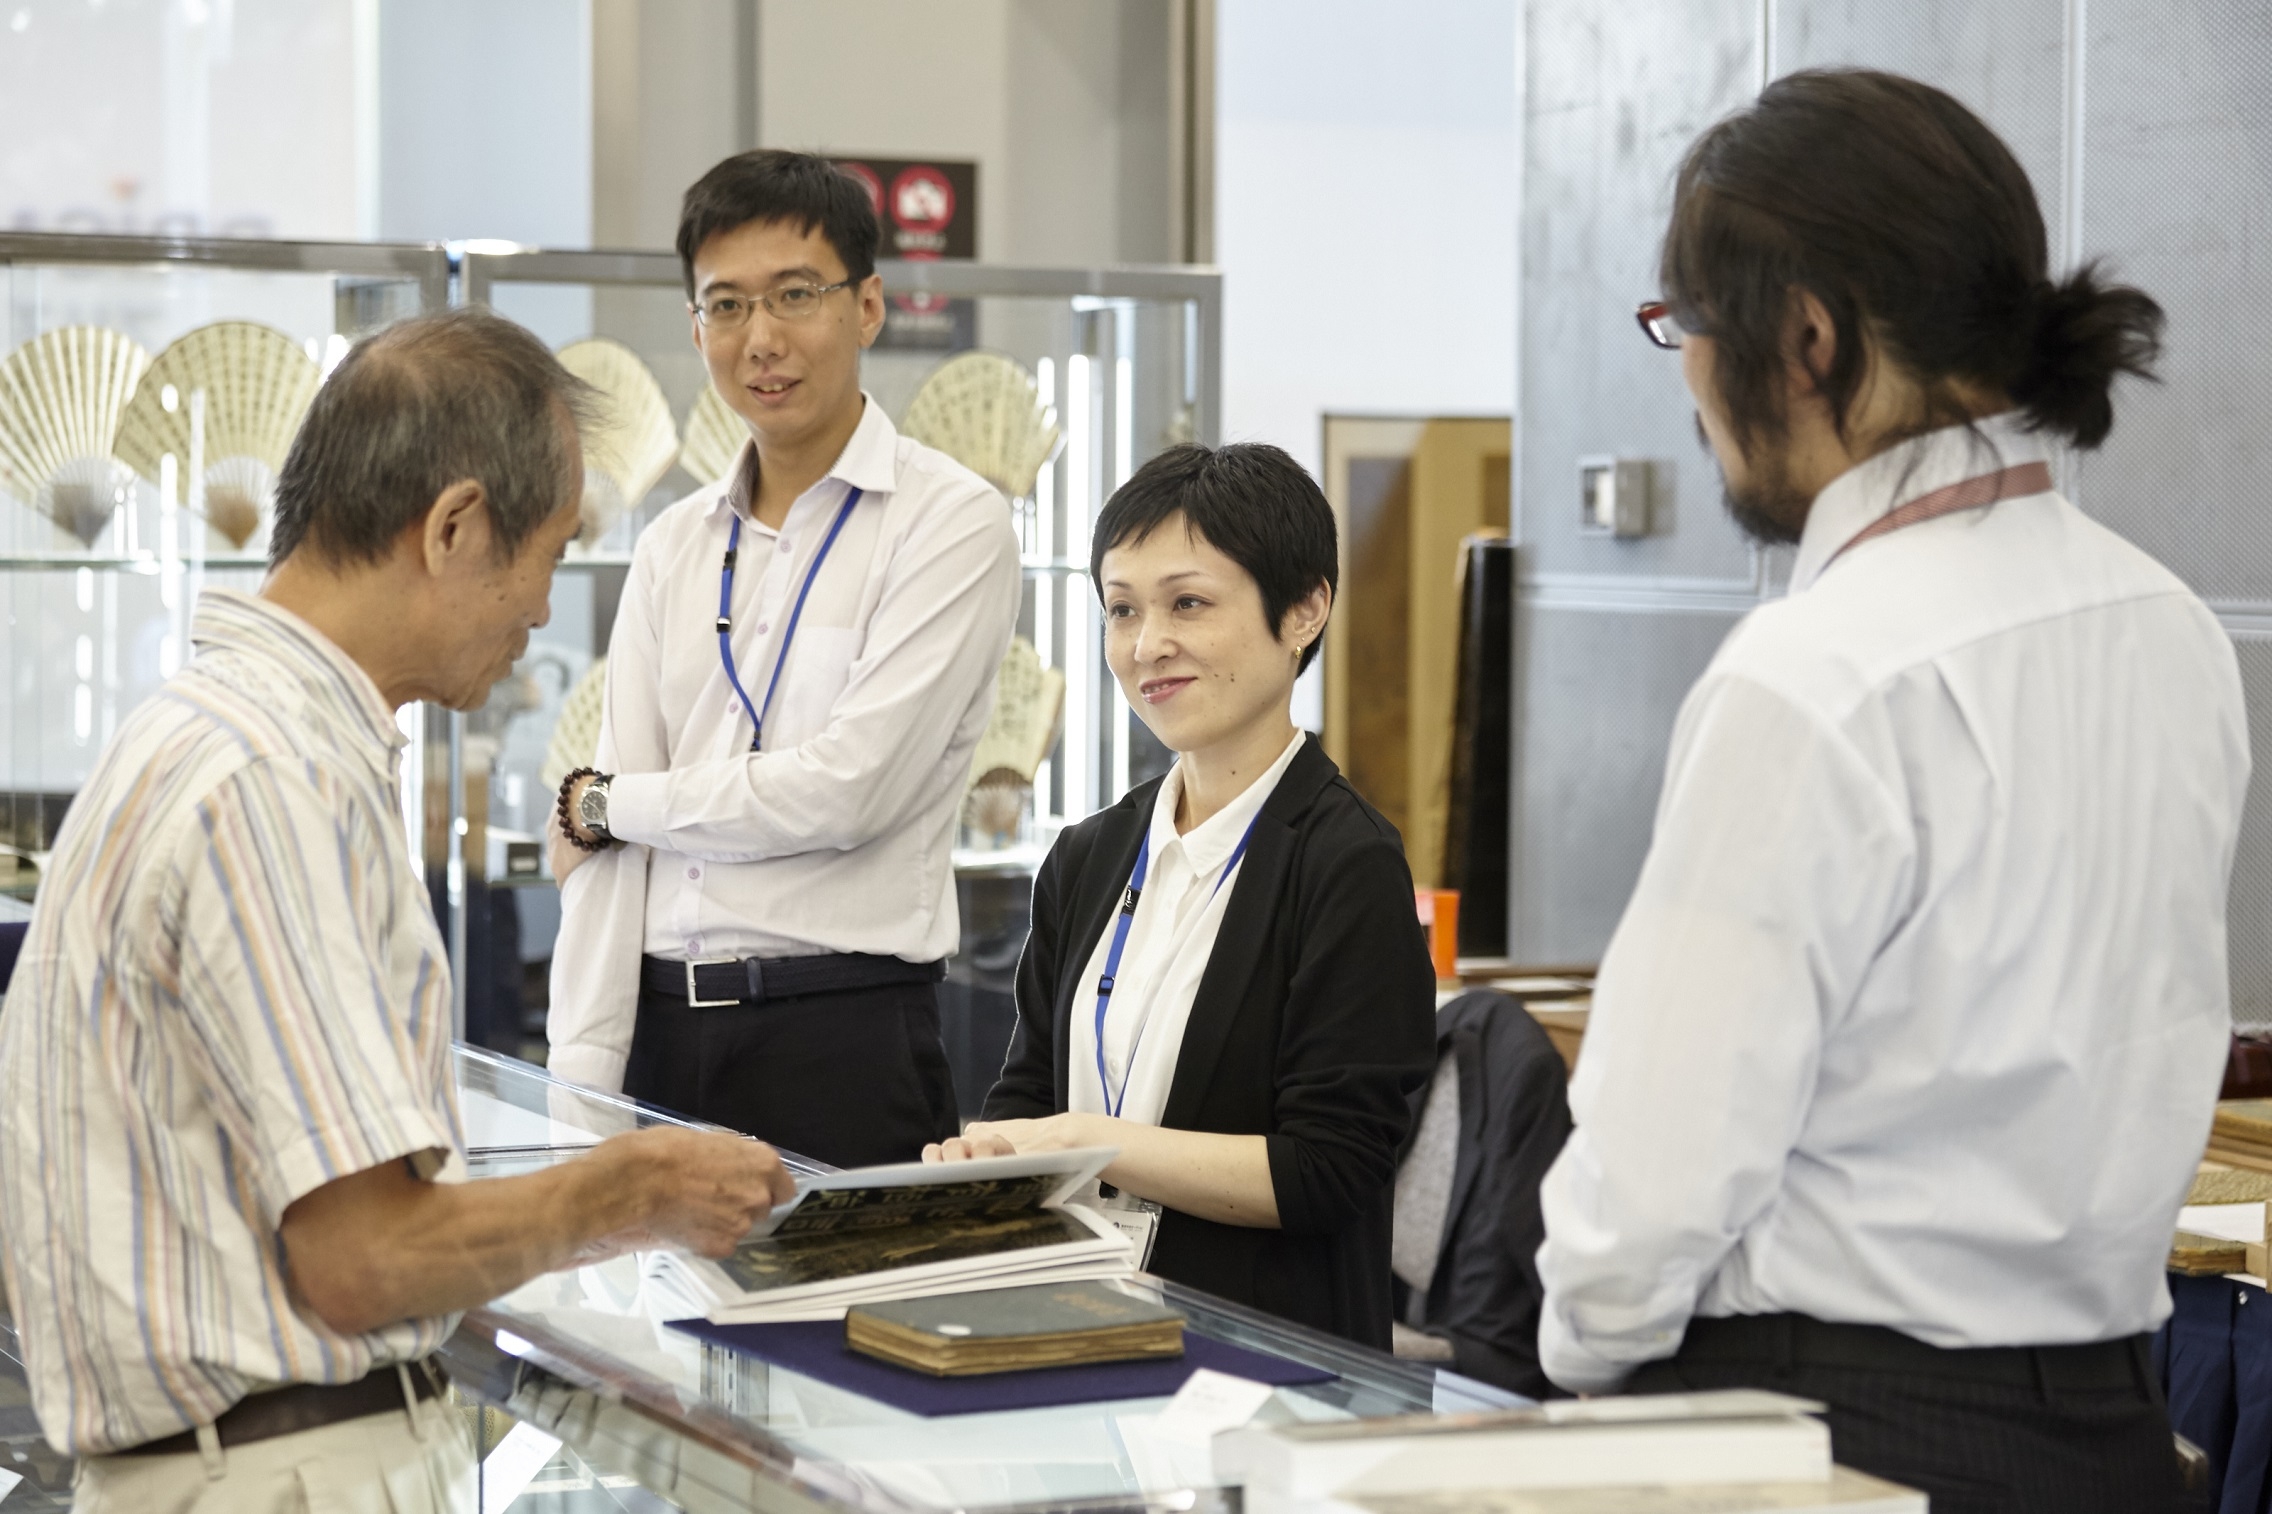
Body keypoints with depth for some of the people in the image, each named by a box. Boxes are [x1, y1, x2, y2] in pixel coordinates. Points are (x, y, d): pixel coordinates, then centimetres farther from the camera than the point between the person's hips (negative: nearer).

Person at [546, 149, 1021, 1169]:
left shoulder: (951, 523, -4)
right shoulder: (674, 548, 13)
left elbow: (846, 789, -13)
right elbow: (603, 838, 7)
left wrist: (608, 806, 0)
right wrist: (581, 1089, -2)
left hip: (846, 1044, -4)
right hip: (664, 1030, 5)